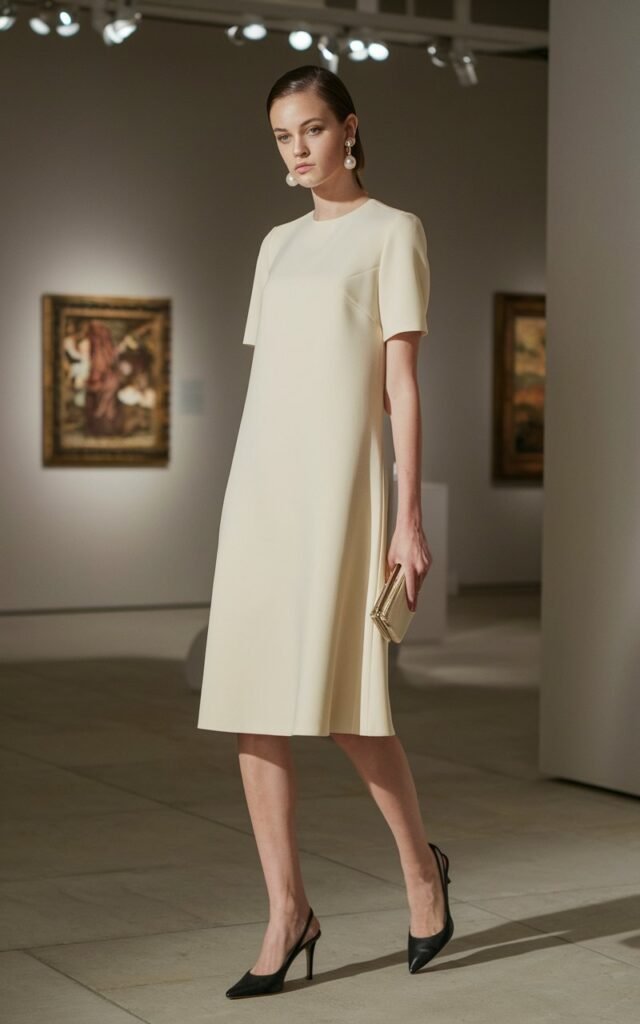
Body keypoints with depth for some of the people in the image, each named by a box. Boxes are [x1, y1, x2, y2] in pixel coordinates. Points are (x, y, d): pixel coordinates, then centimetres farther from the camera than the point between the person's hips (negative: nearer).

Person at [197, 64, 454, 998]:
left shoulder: (392, 233, 1)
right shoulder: (278, 244, 18)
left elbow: (401, 383, -5)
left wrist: (409, 518, -11)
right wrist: (247, 501, 15)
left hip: (338, 477, -6)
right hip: (260, 477, 6)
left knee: (341, 705, -6)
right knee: (252, 701, 0)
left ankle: (420, 863, 19)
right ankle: (288, 912, 7)